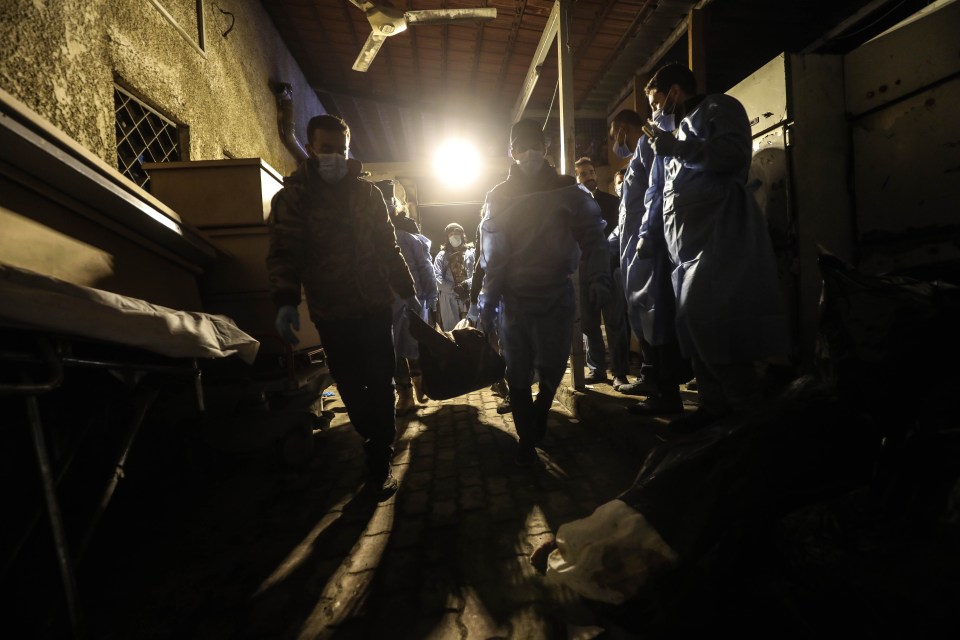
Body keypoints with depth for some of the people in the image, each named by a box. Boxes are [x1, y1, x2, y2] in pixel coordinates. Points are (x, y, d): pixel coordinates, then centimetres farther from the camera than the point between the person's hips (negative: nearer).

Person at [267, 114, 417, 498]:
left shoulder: (367, 192, 7)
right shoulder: (292, 197, -1)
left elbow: (387, 246, 11)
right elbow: (283, 253, -9)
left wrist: (406, 290, 11)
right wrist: (285, 302, -22)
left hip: (375, 306, 1)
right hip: (331, 312, -1)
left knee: (380, 383, 1)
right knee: (350, 386, 11)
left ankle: (379, 463, 12)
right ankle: (376, 441, 34)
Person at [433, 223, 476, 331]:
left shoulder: (471, 253, 10)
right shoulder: (441, 256, 11)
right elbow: (438, 279, -2)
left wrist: (467, 284, -20)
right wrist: (455, 289, -15)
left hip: (470, 300, 0)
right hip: (449, 302, 0)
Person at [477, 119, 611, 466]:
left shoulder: (568, 191, 4)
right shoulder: (498, 197, 7)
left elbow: (591, 236, -1)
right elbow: (491, 255, 3)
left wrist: (598, 279, -15)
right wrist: (487, 301, -3)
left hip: (556, 296, -1)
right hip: (512, 299, 1)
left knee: (551, 368, 0)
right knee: (518, 374, 4)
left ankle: (537, 419, 31)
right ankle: (527, 439, 21)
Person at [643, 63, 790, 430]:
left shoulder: (718, 108, 6)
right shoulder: (681, 129, 29)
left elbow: (734, 153, -14)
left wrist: (673, 147, -9)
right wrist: (649, 232, 20)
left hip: (718, 237, -9)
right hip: (688, 245, 9)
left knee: (708, 322, -16)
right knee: (695, 325, 5)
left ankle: (751, 411, -5)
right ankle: (716, 407, 13)